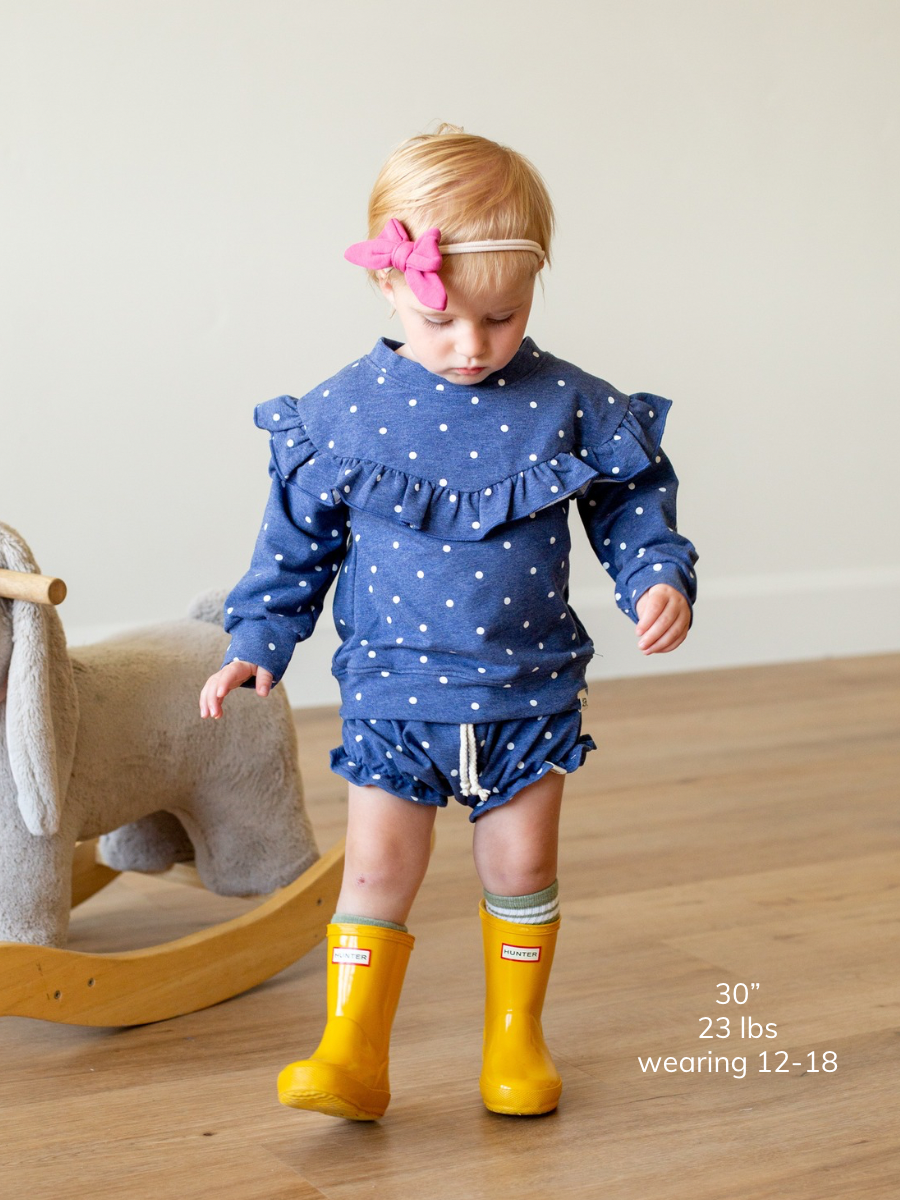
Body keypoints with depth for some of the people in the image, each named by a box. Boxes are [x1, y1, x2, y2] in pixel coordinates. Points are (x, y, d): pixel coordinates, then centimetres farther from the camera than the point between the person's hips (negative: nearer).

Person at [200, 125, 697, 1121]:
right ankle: (352, 1056, 10)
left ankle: (516, 1038, 30)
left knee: (521, 869, 11)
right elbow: (295, 542, 3)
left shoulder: (570, 408, -8)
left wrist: (659, 578, -14)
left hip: (529, 694, 1)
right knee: (374, 871, 0)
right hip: (392, 695, 0)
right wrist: (257, 641, 0)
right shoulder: (341, 415, -7)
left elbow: (633, 505, 3)